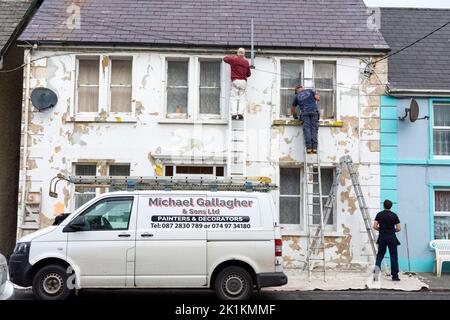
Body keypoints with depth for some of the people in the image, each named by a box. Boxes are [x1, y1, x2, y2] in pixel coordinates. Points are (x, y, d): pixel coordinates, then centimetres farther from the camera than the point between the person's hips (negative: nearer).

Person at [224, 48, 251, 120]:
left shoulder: (233, 60, 1)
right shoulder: (246, 62, 6)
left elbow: (225, 58, 20)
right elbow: (249, 74, 13)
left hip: (235, 81, -1)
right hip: (243, 81, 1)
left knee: (234, 98, -1)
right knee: (242, 98, 3)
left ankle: (234, 114, -11)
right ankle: (240, 113, -10)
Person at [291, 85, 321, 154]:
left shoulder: (297, 96, 20)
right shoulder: (309, 91, 19)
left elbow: (292, 108, 27)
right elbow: (318, 98, 11)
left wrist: (295, 115, 43)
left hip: (305, 113, 0)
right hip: (314, 111, 0)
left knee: (306, 129, -4)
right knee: (314, 128, -2)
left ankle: (308, 147, -17)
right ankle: (314, 147, -12)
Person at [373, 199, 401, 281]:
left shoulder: (379, 214, 1)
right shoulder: (394, 215, -2)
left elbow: (375, 226, -4)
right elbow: (398, 229, -5)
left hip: (382, 237, 1)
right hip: (392, 237, -1)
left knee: (380, 254, 12)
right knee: (393, 256, 5)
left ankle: (377, 265, -18)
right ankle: (395, 276, 7)